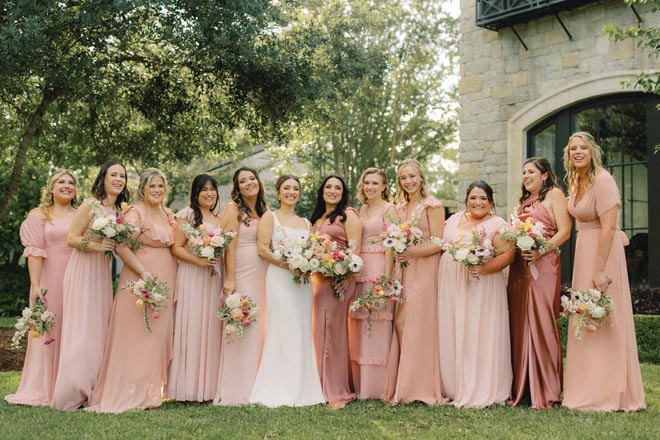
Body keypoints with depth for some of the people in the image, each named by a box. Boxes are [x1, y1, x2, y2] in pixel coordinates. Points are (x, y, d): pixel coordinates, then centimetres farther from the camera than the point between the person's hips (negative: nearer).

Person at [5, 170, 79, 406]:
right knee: (47, 331, 1)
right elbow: (34, 253, -5)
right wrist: (35, 285, -14)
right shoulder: (39, 215, 4)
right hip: (50, 279, -3)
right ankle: (42, 390, 8)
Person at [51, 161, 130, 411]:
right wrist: (96, 246, -21)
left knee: (99, 329, 6)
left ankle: (92, 389, 12)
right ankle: (72, 393, -3)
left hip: (103, 273, 7)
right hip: (83, 271, -7)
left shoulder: (120, 210, 13)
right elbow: (71, 238, -12)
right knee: (81, 329, -8)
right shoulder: (89, 205, -8)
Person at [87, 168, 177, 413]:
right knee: (139, 335, -6)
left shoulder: (167, 215, 15)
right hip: (141, 279, -8)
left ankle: (153, 389, 19)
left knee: (159, 335, 11)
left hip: (166, 280, 8)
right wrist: (144, 274, -23)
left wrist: (173, 279, 10)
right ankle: (135, 393, 0)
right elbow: (122, 247, -17)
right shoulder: (136, 213, -8)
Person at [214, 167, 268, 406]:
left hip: (262, 275, 7)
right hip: (242, 273, -7)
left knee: (258, 328, 8)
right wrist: (229, 278, -16)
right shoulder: (233, 209, -2)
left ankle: (255, 386, 16)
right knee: (241, 327, -6)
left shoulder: (263, 210, 16)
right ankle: (236, 390, -1)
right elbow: (230, 245, -10)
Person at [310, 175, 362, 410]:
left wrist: (344, 276, -22)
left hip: (338, 280, -7)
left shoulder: (348, 215, -2)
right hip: (318, 280, 7)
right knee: (320, 332, 8)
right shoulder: (317, 218, 21)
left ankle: (338, 392, -2)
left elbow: (355, 248, -11)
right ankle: (325, 388, 16)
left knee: (332, 331, -8)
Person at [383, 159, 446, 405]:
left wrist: (411, 253, -16)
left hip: (425, 271, -6)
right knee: (400, 324, -3)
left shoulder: (432, 205, -4)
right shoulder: (401, 208, 17)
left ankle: (421, 387, -1)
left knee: (416, 325, -9)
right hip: (406, 271, 7)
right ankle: (406, 386, 2)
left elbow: (438, 244, -10)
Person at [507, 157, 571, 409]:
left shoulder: (554, 195, 3)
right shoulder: (524, 201, 24)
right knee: (520, 326, 4)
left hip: (543, 265, -7)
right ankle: (522, 389, 10)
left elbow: (564, 231, -8)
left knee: (542, 324, -9)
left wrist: (541, 250, -20)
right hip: (519, 268, 7)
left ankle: (547, 393, -6)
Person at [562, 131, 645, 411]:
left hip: (604, 251, -9)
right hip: (584, 250, 9)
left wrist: (599, 269, -24)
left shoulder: (602, 181, -16)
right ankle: (590, 392, 19)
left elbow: (609, 227, -21)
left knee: (603, 320, -5)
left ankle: (609, 395, 4)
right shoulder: (575, 182, 11)